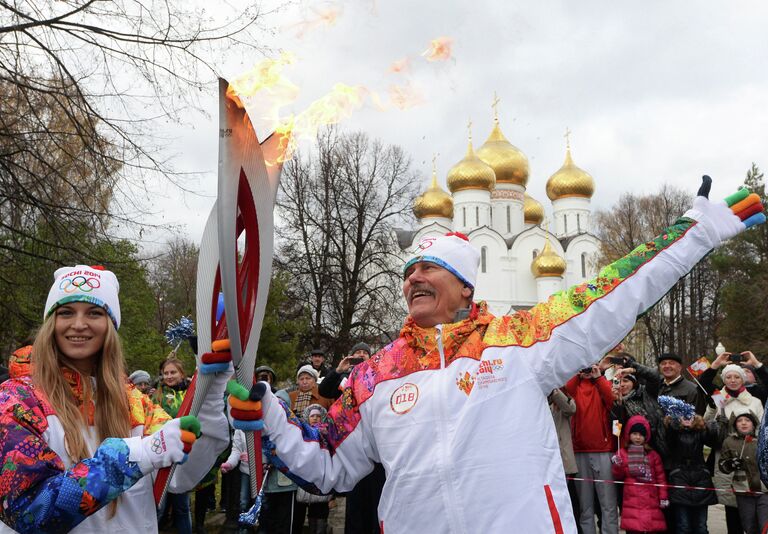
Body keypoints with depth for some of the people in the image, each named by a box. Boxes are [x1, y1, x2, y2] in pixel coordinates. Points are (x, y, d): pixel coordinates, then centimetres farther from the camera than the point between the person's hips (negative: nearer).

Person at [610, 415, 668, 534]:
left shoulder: (653, 454, 7)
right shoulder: (622, 453, 4)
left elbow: (661, 477, 8)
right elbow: (618, 477, 8)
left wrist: (663, 497, 4)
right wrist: (617, 466, -11)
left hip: (650, 498, 1)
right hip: (632, 498, -1)